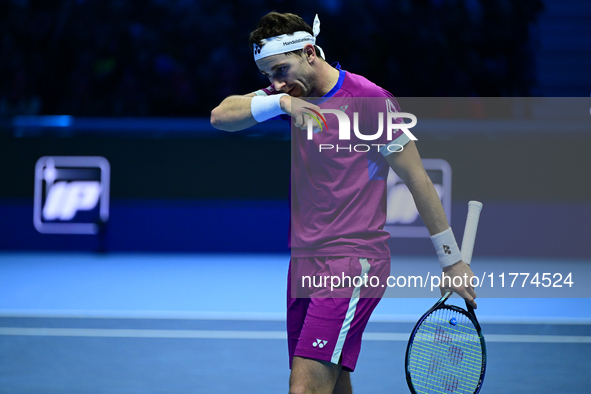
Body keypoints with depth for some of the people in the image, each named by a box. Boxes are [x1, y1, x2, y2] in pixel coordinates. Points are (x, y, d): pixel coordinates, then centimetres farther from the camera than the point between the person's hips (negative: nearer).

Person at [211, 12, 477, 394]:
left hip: (352, 265, -7)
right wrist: (279, 102, -16)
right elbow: (221, 116, 2)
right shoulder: (294, 95, 10)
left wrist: (451, 259, -5)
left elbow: (418, 180, -7)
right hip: (304, 264, 7)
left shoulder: (370, 100, -10)